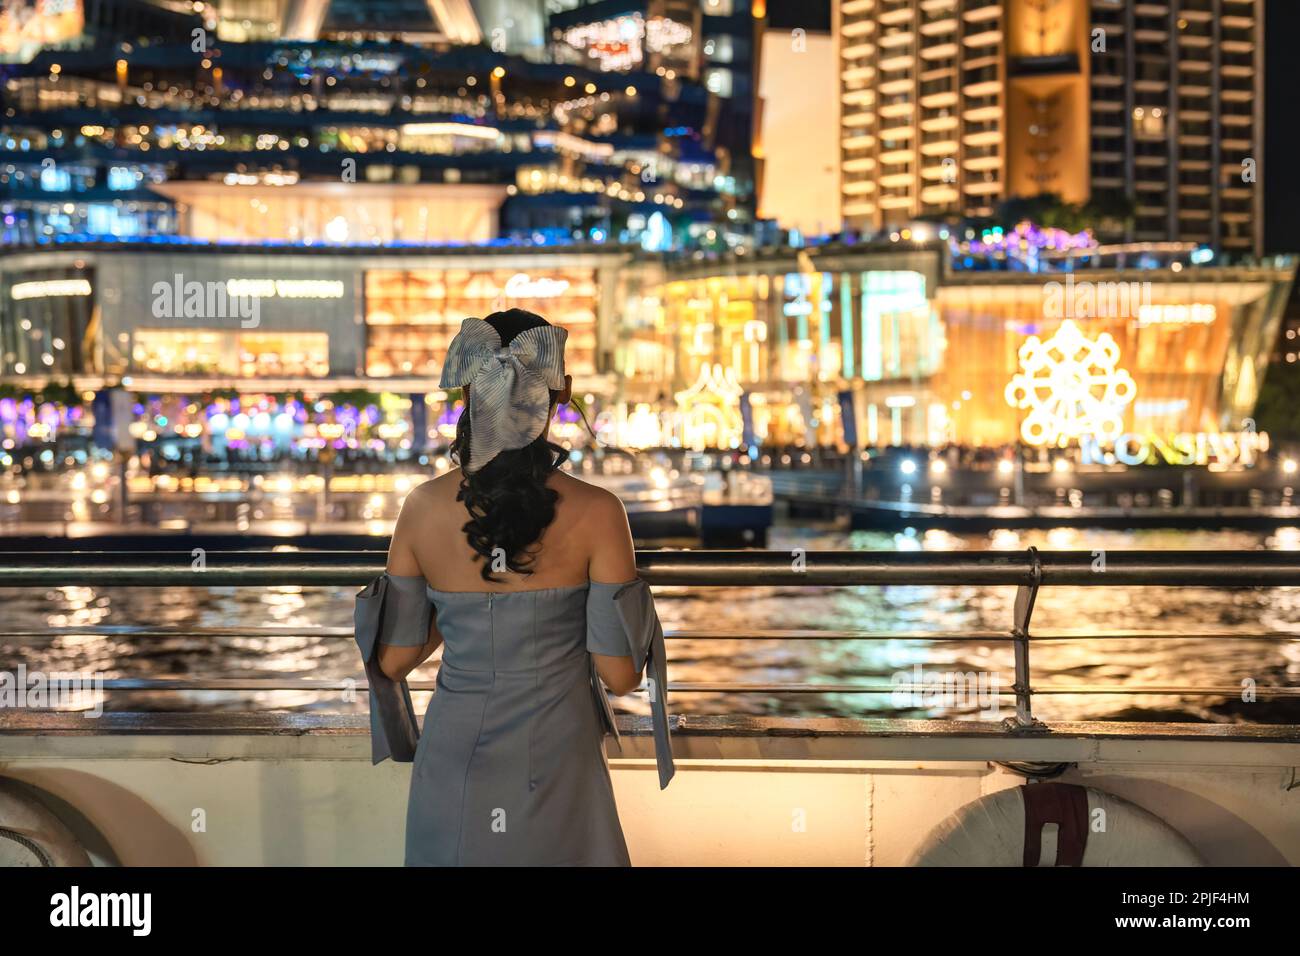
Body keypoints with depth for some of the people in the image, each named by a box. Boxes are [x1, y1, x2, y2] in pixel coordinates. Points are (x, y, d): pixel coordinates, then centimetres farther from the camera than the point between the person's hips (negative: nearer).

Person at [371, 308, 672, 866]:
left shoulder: (423, 507, -6)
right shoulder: (594, 513, -13)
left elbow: (394, 661, 0)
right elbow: (620, 674, -10)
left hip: (454, 772, 2)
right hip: (555, 772, -2)